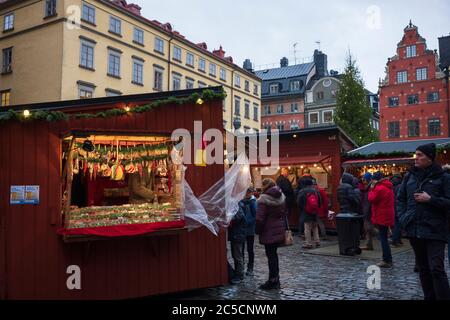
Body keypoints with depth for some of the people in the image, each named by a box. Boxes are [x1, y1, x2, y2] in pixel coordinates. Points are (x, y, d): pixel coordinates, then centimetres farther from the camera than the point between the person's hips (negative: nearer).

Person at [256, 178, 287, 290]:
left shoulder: (264, 199, -17)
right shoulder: (282, 197, 7)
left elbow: (259, 218, -19)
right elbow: (284, 214, 14)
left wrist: (258, 231, -5)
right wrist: (284, 227, 20)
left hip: (269, 232, -7)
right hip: (280, 230, 7)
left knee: (271, 255, 1)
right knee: (274, 254, 16)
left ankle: (273, 281, 7)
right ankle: (275, 280, 23)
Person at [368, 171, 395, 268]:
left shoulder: (379, 188, -17)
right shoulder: (388, 187, 15)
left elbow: (371, 199, -15)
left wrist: (372, 188, -6)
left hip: (381, 217, -10)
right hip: (387, 216, 10)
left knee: (383, 238, -4)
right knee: (384, 238, 16)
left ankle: (387, 261, -1)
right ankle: (388, 260, 22)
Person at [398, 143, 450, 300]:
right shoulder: (410, 176, 8)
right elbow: (401, 198, 17)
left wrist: (430, 199, -17)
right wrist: (403, 216, 6)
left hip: (434, 231, -5)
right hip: (414, 229, 5)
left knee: (437, 269, -10)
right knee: (423, 268, 14)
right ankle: (429, 297, 25)